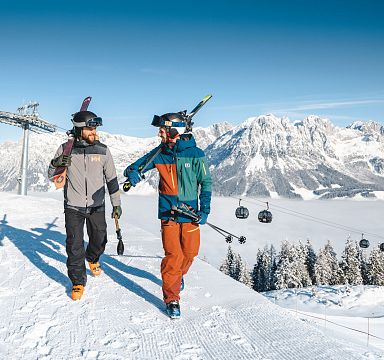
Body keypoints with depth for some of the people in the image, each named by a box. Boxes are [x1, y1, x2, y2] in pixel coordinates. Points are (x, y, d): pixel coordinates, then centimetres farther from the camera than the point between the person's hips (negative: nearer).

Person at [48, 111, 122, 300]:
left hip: (97, 206, 2)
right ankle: (78, 281, 18)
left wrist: (116, 203, 6)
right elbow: (52, 176, 3)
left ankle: (92, 259, 48)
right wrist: (56, 163, -20)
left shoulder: (102, 150, -2)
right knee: (74, 246, 0)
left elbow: (111, 178, 6)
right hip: (73, 207, -1)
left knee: (99, 240, 14)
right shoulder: (66, 149, -5)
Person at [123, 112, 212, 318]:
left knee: (189, 252, 10)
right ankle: (171, 298, 7)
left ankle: (179, 275, 43)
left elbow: (206, 183, 0)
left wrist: (205, 210, -8)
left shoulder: (196, 154, -7)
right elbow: (136, 166, 9)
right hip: (168, 213, 0)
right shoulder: (160, 153, 0)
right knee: (173, 255, -8)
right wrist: (133, 173, -16)